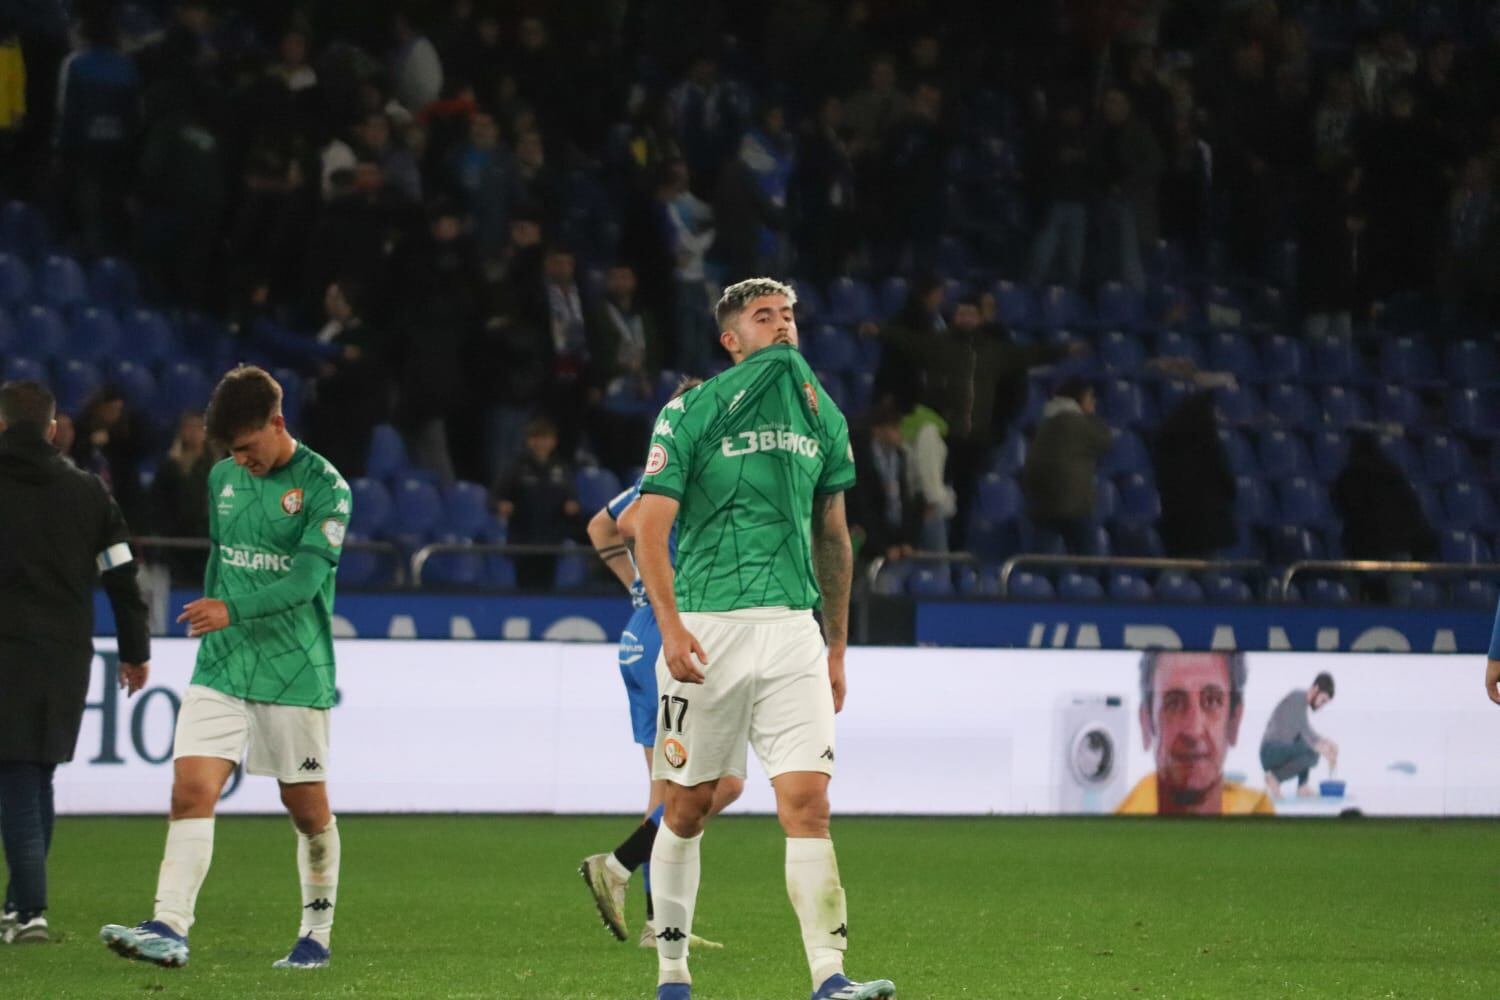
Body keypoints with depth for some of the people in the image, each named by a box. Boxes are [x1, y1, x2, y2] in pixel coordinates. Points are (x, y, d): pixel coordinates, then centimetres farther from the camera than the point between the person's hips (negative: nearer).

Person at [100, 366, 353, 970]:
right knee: (191, 790, -11)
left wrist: (232, 613, -29)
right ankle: (170, 929, -19)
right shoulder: (223, 479, 10)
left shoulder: (324, 487, -9)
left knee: (307, 807, 5)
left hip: (296, 671, -5)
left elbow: (304, 579, -18)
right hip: (221, 667, 5)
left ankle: (317, 934, 20)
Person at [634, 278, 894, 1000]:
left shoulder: (821, 417, 14)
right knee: (689, 804, 6)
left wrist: (838, 646, 20)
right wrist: (669, 623, -18)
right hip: (707, 625, -3)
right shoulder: (691, 413, -1)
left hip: (792, 626, 3)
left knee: (807, 799, -10)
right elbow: (651, 528, -5)